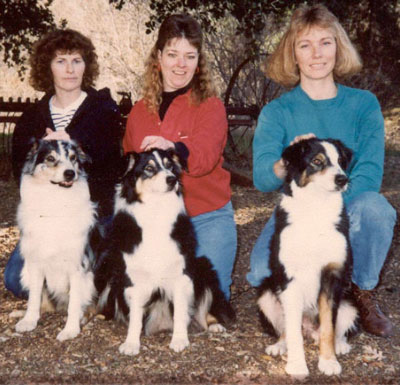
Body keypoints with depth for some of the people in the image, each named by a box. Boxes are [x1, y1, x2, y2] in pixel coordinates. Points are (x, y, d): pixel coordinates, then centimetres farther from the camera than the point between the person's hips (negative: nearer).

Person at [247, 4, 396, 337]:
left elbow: (370, 170, -9)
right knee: (262, 274, -29)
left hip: (349, 213, 0)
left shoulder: (363, 104, 2)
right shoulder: (277, 112, 0)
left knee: (373, 206, -34)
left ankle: (364, 294, -6)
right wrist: (286, 163, -38)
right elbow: (261, 178, -14)